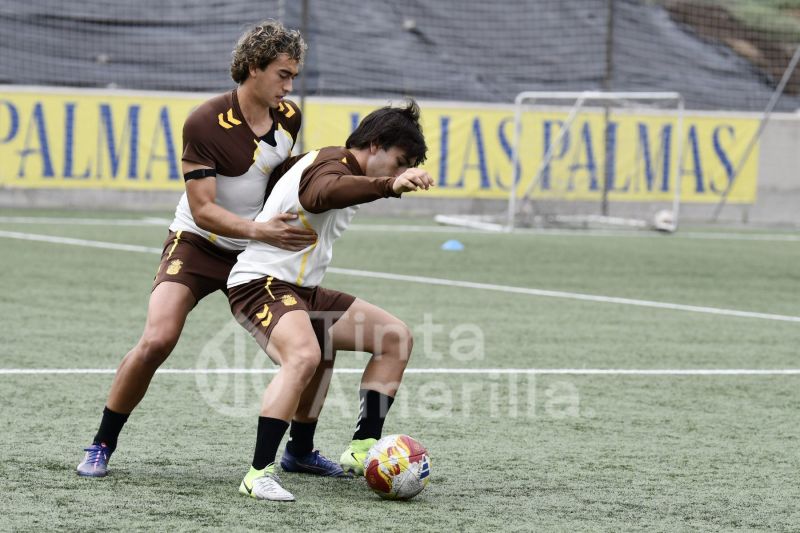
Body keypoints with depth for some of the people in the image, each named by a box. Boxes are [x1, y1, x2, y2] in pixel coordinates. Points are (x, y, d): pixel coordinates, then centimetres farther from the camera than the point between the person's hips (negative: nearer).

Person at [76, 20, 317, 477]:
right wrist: (259, 229, -34)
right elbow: (203, 209, -24)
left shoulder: (289, 118, -4)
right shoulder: (205, 123, -22)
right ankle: (102, 446, -5)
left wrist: (286, 229, 4)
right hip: (197, 246, -5)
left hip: (256, 251, 5)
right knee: (157, 340, -23)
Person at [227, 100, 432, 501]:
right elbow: (321, 193, -42)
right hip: (261, 283, -11)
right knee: (305, 356, -37)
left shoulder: (334, 164, 16)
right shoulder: (334, 163, -16)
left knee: (396, 337, 8)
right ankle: (259, 474, -36)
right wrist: (388, 186, -56)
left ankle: (363, 449, 7)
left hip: (301, 289, 11)